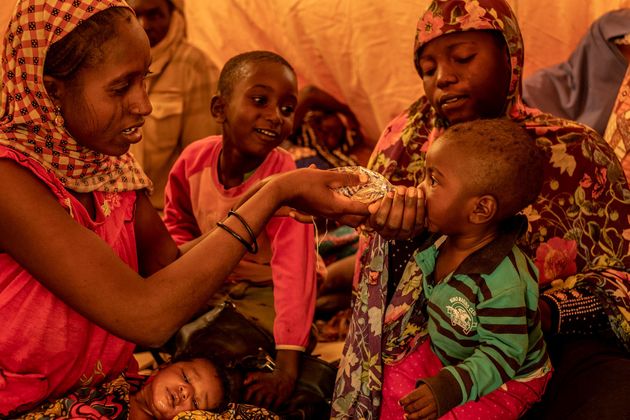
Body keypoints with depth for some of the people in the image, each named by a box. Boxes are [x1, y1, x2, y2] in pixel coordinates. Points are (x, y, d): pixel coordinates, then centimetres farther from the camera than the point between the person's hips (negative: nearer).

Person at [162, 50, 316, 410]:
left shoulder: (285, 178, -30)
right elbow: (178, 224, 7)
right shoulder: (196, 158, -15)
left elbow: (294, 269, -38)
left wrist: (286, 368, -44)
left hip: (264, 289, -5)